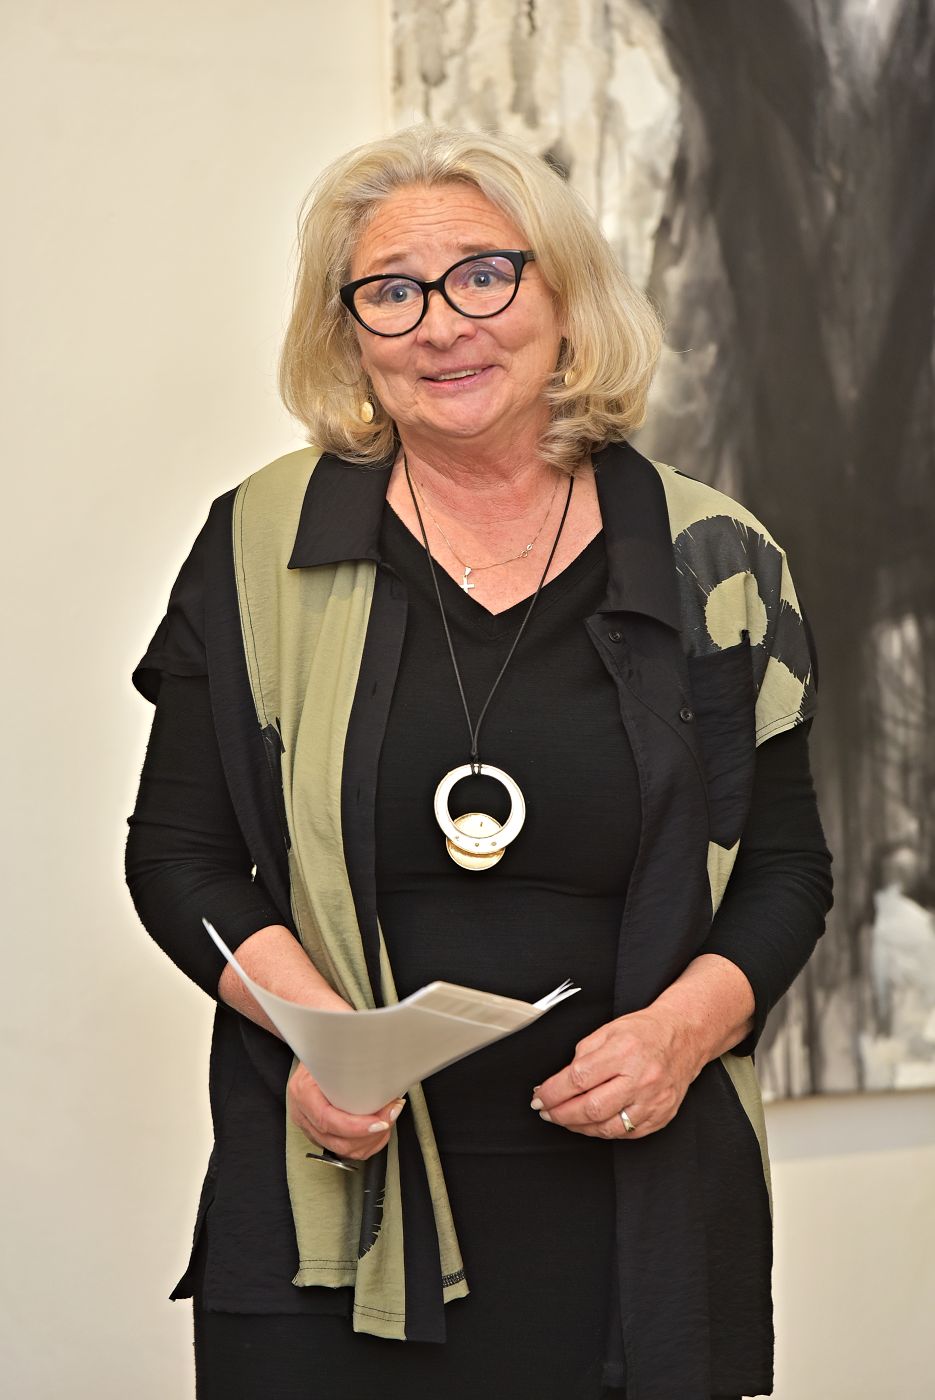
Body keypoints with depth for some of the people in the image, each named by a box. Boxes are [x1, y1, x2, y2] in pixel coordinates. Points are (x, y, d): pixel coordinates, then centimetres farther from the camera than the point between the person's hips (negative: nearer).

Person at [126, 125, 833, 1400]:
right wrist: (307, 1018, -12)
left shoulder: (715, 565, 3)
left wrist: (686, 1026, -10)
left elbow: (786, 866, 8)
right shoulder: (261, 549, 2)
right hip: (329, 1200, 0)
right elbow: (178, 851, 5)